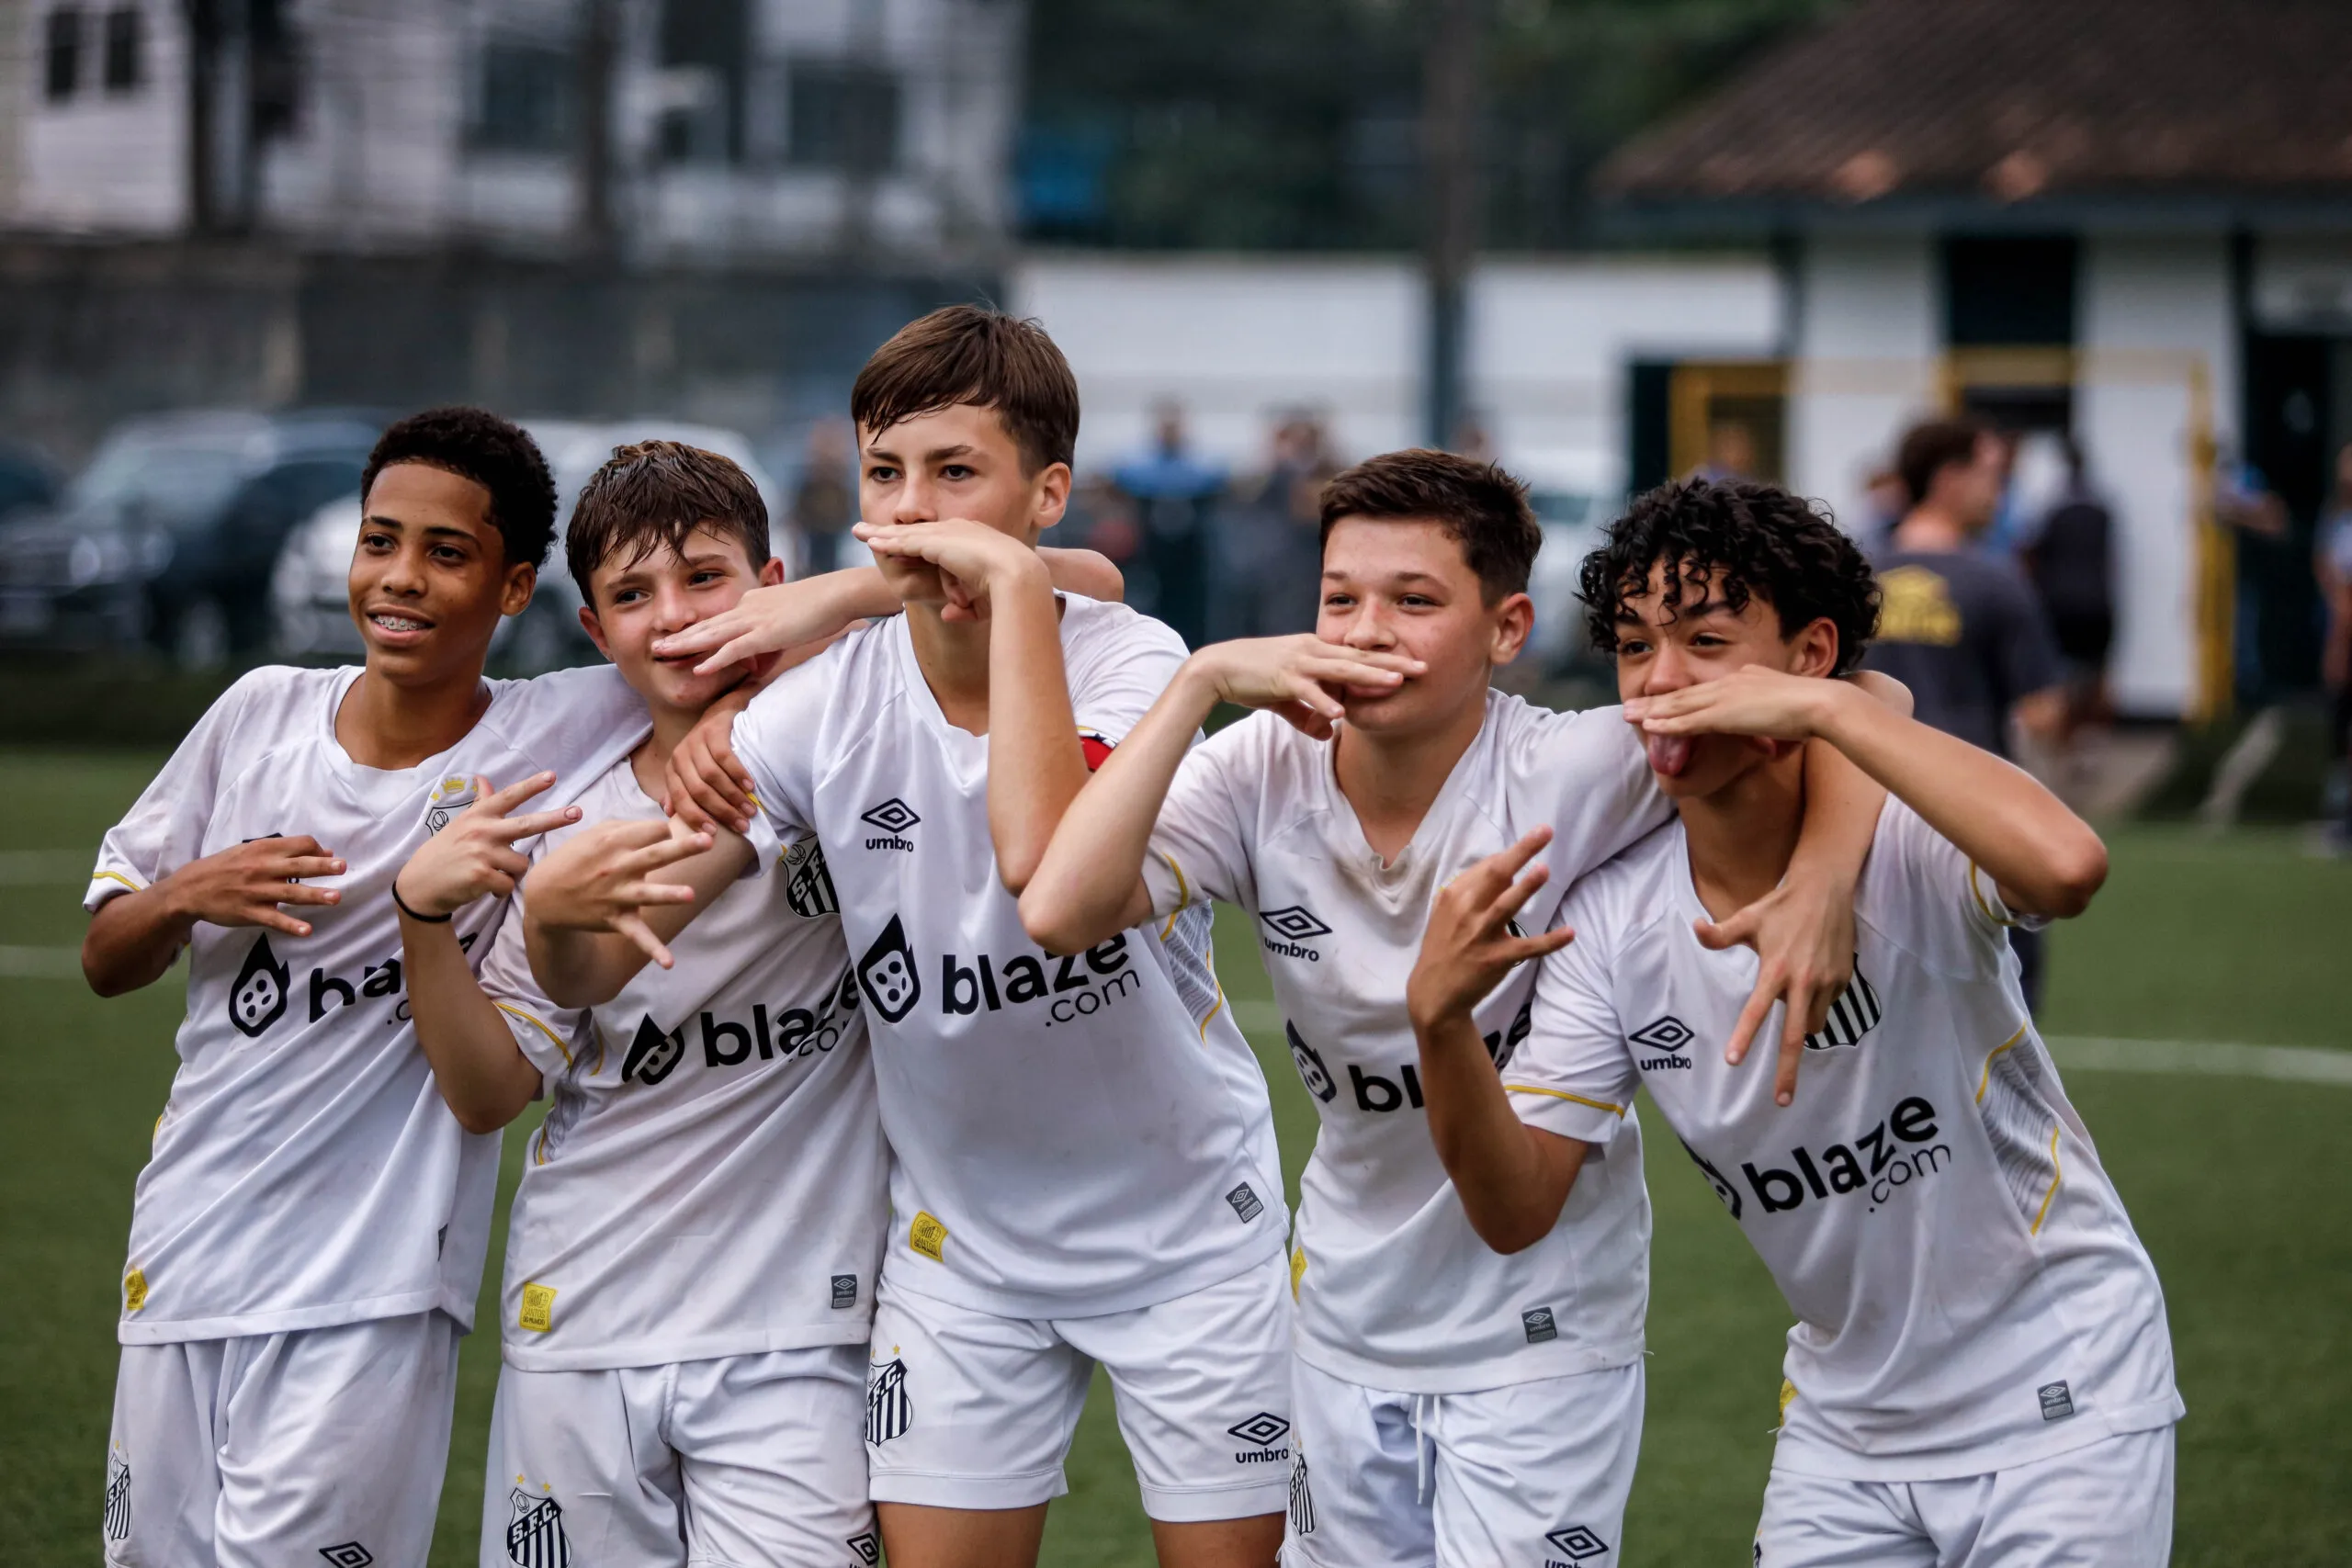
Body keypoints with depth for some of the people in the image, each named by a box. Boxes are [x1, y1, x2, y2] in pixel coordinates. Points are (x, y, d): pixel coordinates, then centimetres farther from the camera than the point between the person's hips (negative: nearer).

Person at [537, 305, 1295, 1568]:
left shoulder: (1129, 660, -18)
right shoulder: (828, 700, -10)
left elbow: (1045, 859, -42)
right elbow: (588, 974, -13)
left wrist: (1014, 583, -37)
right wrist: (566, 912, -38)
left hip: (1187, 1222, -2)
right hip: (960, 1243, 2)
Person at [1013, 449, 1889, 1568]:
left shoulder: (1571, 778, -21)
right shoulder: (1265, 773, -12)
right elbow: (1060, 911, -27)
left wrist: (1821, 883, -39)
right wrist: (1203, 678, -26)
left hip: (1540, 1338, -4)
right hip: (1348, 1326, 4)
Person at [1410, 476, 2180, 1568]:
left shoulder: (1907, 841, -21)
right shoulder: (1610, 918, -6)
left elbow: (2065, 866, -44)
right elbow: (1518, 1209, -8)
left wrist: (1822, 709, -37)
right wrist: (1440, 1022, -27)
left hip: (2058, 1399, -5)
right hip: (1844, 1427, 5)